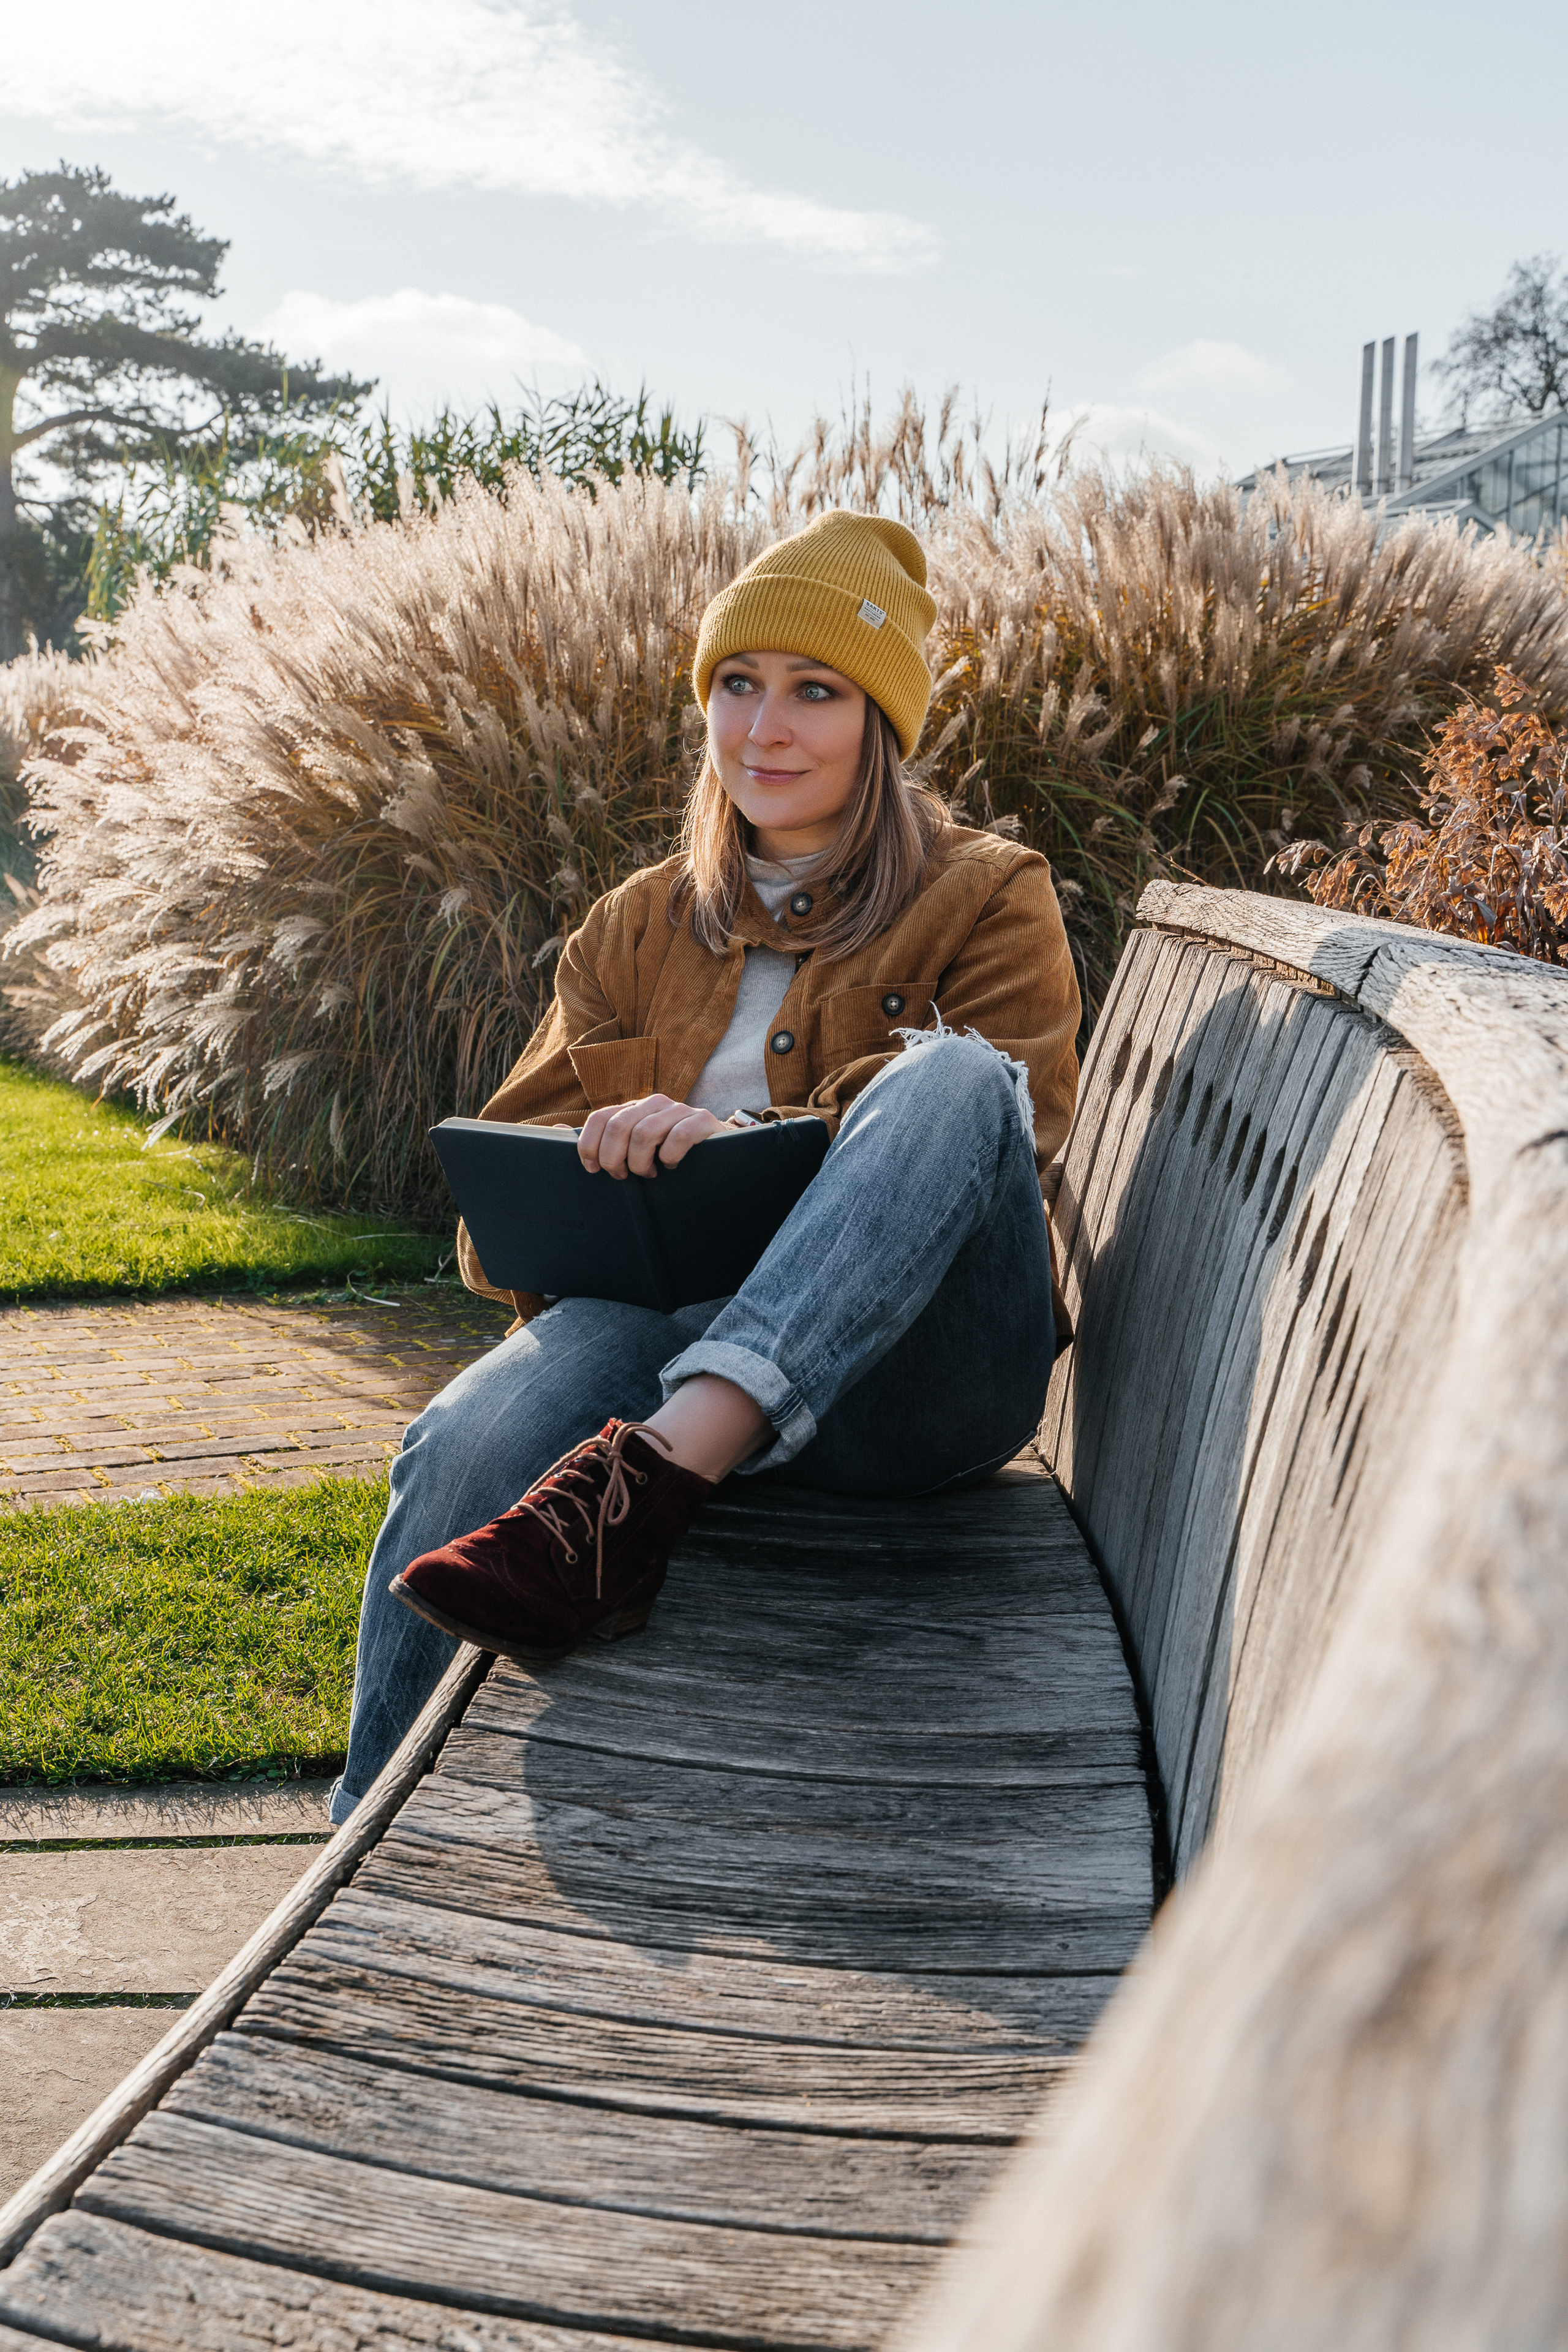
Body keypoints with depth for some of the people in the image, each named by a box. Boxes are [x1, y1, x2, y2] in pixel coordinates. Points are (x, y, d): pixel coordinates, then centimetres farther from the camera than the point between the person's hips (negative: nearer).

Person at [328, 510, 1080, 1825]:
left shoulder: (986, 901, 10)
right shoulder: (639, 929, 20)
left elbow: (1007, 1123, -6)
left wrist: (742, 1142, -22)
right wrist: (600, 1185, -8)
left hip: (922, 1380, -2)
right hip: (676, 1334, 2)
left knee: (950, 1074, -32)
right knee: (470, 1442, -31)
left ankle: (640, 1486, -44)